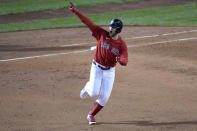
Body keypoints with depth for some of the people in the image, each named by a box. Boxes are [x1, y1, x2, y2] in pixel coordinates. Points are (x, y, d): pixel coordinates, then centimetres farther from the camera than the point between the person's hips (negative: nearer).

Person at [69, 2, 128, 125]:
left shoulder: (122, 45, -11)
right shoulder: (102, 34, -10)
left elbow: (125, 61, -19)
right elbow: (88, 22, -13)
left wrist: (121, 60, -44)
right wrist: (76, 11, -19)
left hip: (109, 71, 1)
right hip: (97, 68, -1)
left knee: (104, 97, -1)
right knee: (94, 93, -15)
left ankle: (91, 115, 22)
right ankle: (88, 87, 23)